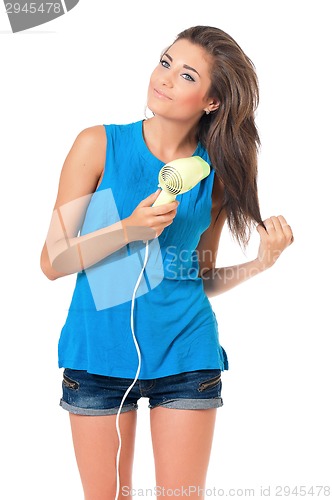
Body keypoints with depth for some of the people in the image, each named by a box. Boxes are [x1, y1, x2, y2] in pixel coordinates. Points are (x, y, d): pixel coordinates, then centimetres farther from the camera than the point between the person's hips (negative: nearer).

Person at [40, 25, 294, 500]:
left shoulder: (216, 172, 2)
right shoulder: (99, 145, -4)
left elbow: (203, 278, 10)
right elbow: (52, 262, -6)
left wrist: (261, 263, -6)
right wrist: (129, 230, -19)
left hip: (185, 355, 1)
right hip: (98, 351, -1)